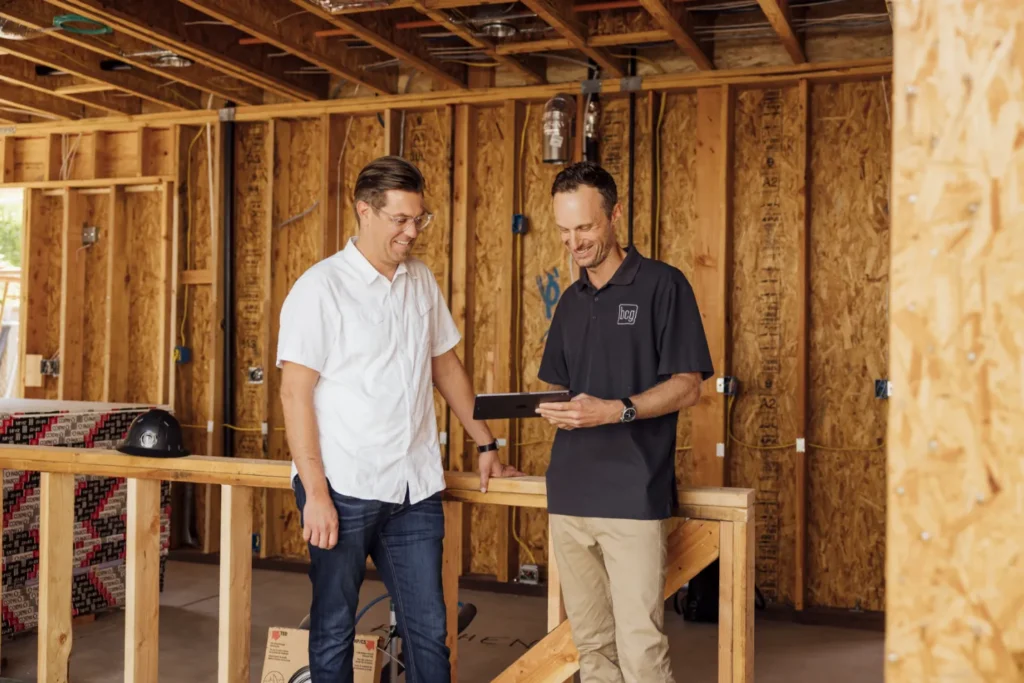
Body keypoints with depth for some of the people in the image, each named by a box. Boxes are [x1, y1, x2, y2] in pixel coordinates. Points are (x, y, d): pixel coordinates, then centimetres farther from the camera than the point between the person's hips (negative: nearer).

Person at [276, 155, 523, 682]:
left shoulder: (422, 281, 10)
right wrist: (315, 493, -14)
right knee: (334, 627, 8)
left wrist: (486, 445, 18)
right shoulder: (320, 287, -7)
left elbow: (446, 365, 19)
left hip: (415, 489, 5)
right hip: (343, 490, -4)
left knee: (428, 629, 7)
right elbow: (296, 392, -10)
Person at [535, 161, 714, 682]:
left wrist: (616, 411, -21)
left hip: (634, 497, -6)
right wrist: (553, 408, -1)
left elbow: (687, 385, -6)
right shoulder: (571, 301, 17)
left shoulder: (662, 284, -3)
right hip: (569, 495, 6)